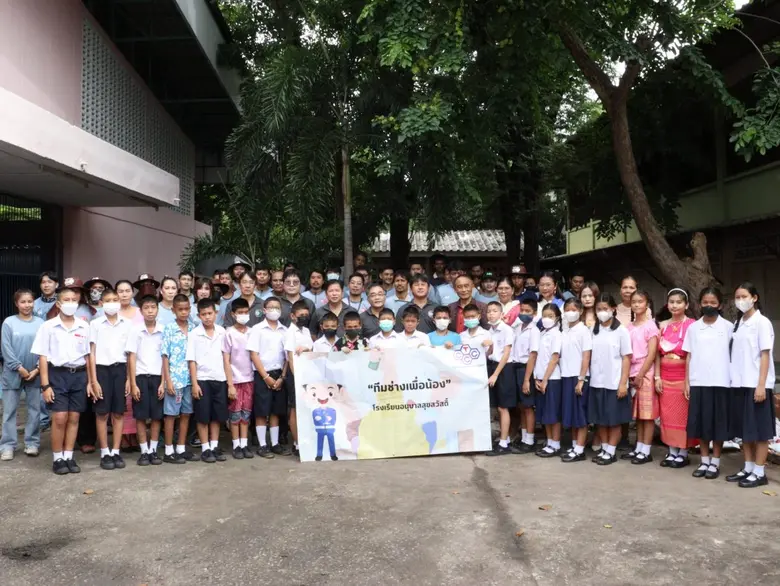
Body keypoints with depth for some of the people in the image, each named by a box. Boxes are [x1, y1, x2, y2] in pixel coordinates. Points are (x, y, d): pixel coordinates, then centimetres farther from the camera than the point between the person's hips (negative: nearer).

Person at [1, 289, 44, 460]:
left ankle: (32, 443, 16)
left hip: (34, 374, 1)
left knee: (34, 409, 7)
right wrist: (20, 368, -11)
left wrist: (37, 369, -9)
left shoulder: (40, 323, 0)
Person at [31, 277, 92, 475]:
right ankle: (58, 459, 10)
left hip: (79, 375, 3)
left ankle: (69, 457, 16)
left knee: (74, 418, 6)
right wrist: (45, 385, -7)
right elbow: (42, 357, -3)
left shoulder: (84, 326, 5)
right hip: (58, 374, -3)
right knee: (60, 418, -4)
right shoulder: (48, 326, -3)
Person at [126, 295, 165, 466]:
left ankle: (153, 450, 15)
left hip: (157, 377, 1)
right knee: (141, 416, 3)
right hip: (140, 377, -1)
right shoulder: (135, 330, -1)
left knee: (157, 416, 5)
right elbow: (131, 358, -2)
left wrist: (163, 382, -2)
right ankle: (144, 451, 11)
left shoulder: (163, 331, 1)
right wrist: (133, 384, -6)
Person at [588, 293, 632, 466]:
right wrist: (587, 378, 2)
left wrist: (623, 383, -10)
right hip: (596, 383, 4)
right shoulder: (594, 331, 7)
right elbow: (590, 357, 9)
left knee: (614, 420, 5)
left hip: (614, 383, -4)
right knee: (600, 419, 11)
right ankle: (604, 449, 22)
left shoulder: (621, 331, -4)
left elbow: (626, 359, -5)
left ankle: (611, 452, 14)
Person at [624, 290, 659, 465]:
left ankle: (646, 451, 4)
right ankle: (638, 448, 17)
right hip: (633, 373, 6)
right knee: (637, 413, 11)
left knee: (647, 413, -1)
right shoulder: (630, 327, 12)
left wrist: (640, 375, -14)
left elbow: (652, 354, -12)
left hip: (646, 373, -6)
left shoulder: (650, 325, -7)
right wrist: (631, 375, 5)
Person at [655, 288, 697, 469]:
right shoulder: (664, 327, 9)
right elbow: (658, 354, 10)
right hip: (665, 378, 5)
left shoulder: (691, 325, -8)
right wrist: (657, 377, 3)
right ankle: (672, 452, 19)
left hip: (683, 377, -5)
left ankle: (683, 453, 12)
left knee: (683, 415, 2)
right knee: (668, 416, 9)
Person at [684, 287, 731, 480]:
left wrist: (734, 380, -3)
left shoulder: (728, 327, 1)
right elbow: (689, 356, 8)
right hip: (698, 382, 2)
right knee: (700, 423, 6)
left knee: (718, 424, 3)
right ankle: (704, 461, 17)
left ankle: (715, 463, 14)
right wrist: (687, 382, 5)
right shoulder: (693, 327, 7)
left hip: (720, 382, -2)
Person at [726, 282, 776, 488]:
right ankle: (748, 468, 20)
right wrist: (733, 380, 4)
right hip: (739, 384, 6)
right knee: (744, 429, 11)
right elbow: (736, 355, 11)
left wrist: (761, 385, -14)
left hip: (756, 384, -6)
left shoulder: (762, 322, -6)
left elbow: (765, 355, -9)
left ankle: (759, 472, 6)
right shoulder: (737, 324, 11)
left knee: (759, 429, 0)